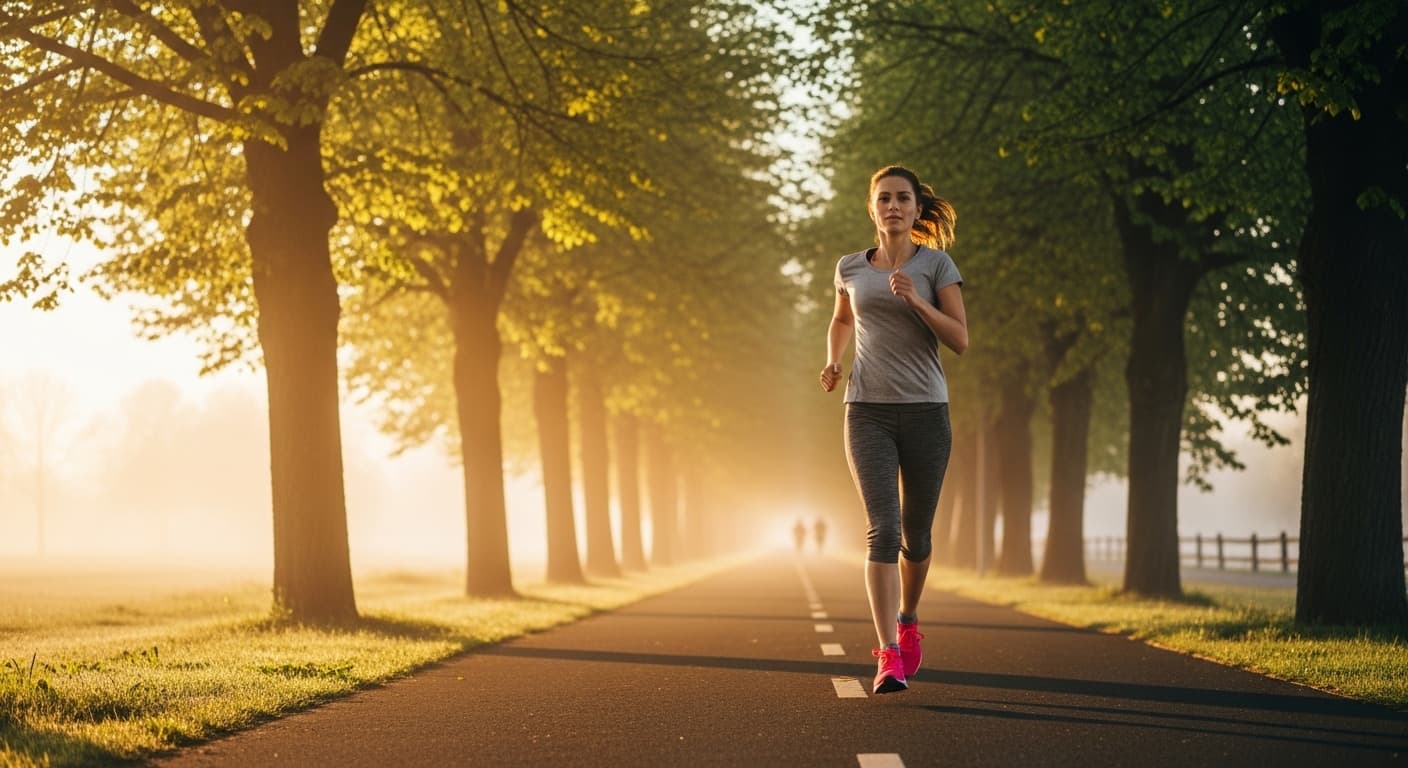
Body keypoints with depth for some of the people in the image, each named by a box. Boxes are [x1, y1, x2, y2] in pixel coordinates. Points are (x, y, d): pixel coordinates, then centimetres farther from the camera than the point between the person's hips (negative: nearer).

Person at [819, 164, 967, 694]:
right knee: (883, 529, -15)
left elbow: (960, 340, -5)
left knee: (916, 535, 9)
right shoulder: (851, 268, 9)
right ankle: (888, 656, -19)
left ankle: (907, 619, 39)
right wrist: (833, 360, 10)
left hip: (925, 411, 0)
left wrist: (915, 300, -17)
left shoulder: (936, 263, 2)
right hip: (868, 412, 0)